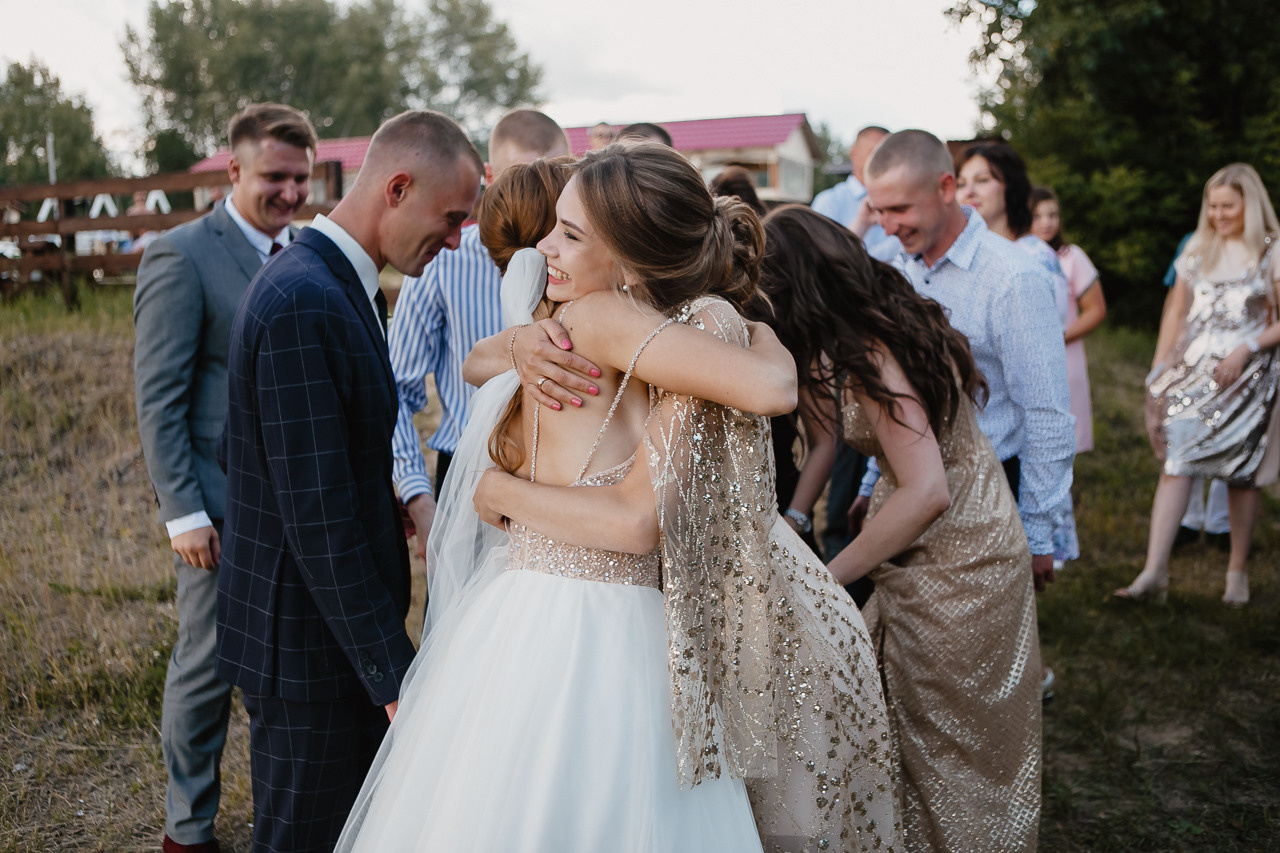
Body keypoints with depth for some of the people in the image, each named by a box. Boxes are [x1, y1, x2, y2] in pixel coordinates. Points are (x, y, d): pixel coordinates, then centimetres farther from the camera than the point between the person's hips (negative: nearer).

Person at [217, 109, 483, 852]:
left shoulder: (340, 286, 9)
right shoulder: (303, 304, -24)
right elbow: (316, 514, -26)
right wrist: (395, 672, -22)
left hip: (340, 626, 10)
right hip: (309, 644, -9)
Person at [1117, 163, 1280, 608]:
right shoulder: (1197, 248, 10)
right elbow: (1176, 312, 13)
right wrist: (1160, 369, 7)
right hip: (1193, 369, 3)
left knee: (1241, 473, 4)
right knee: (1175, 461, -8)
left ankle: (1237, 570, 19)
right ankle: (1154, 571, -11)